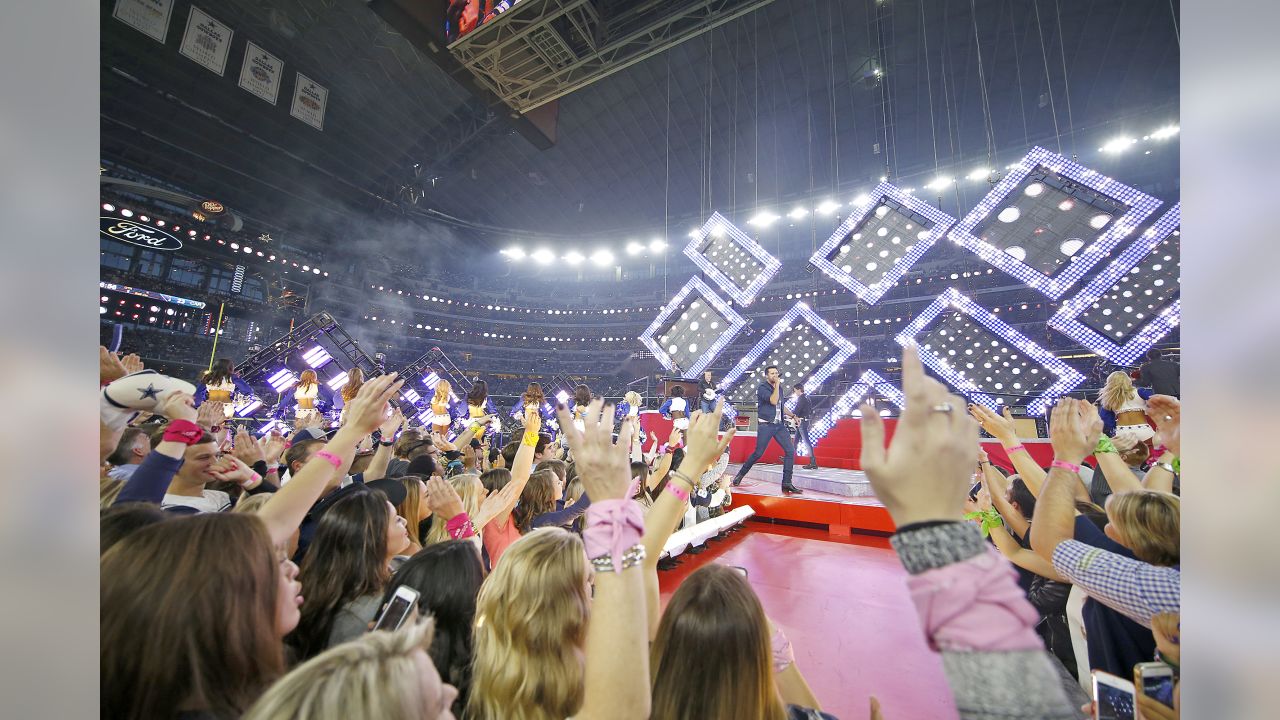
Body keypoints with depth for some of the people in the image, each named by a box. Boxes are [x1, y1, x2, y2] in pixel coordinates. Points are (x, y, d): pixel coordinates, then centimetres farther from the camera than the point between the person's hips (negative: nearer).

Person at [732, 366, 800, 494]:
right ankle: (740, 475, 16)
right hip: (766, 426, -6)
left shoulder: (779, 387, 14)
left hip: (779, 425, 6)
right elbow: (773, 401, -24)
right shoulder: (762, 388, -8)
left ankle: (786, 483, 0)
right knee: (758, 453, -5)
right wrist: (777, 384, -16)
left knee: (790, 451, -6)